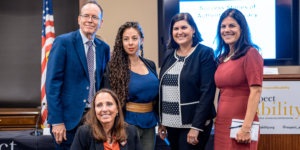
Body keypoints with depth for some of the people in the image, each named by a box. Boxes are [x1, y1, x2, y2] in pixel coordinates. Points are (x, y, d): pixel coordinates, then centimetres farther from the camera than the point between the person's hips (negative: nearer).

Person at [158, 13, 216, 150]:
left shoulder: (205, 53, -7)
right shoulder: (170, 56, 10)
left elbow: (207, 92, -13)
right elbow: (162, 91, 13)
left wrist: (196, 127, -17)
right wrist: (161, 122, 10)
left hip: (194, 124, -5)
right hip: (171, 124, 6)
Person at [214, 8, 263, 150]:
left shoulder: (250, 53, -8)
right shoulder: (222, 57, 13)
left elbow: (256, 92, -14)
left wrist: (246, 127, -19)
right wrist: (217, 120, 9)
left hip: (239, 124, -6)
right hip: (221, 124, 6)